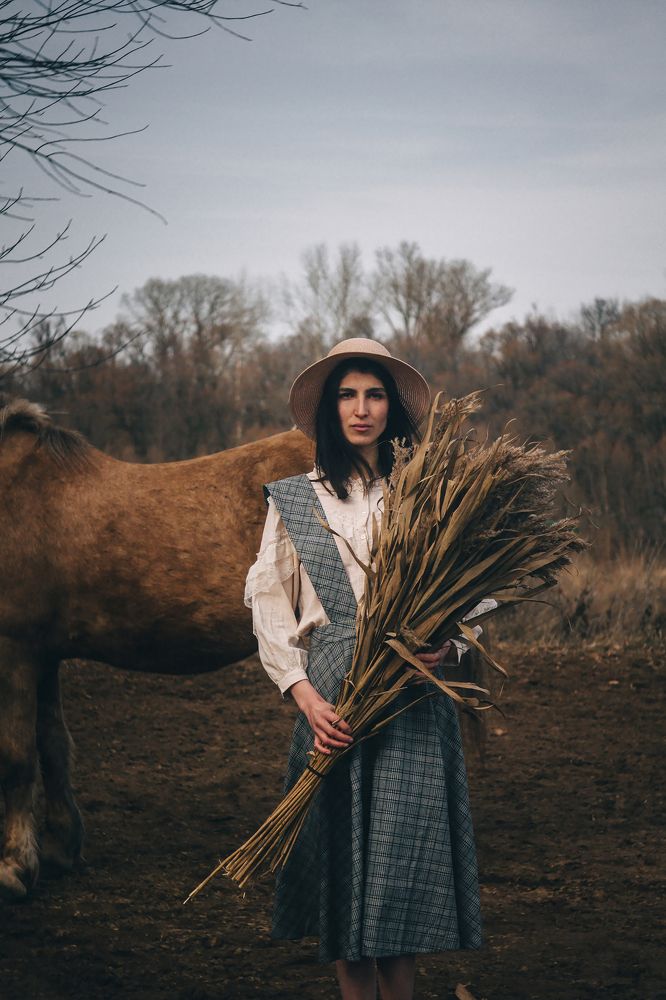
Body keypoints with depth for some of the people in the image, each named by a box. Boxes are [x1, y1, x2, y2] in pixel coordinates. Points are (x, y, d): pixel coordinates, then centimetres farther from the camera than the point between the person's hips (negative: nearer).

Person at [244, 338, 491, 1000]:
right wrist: (303, 692, -7)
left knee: (403, 855, -6)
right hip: (330, 699, 1)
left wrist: (449, 647, -13)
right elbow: (269, 605, 5)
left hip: (414, 702, -1)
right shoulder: (293, 500, 9)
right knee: (340, 853, 2)